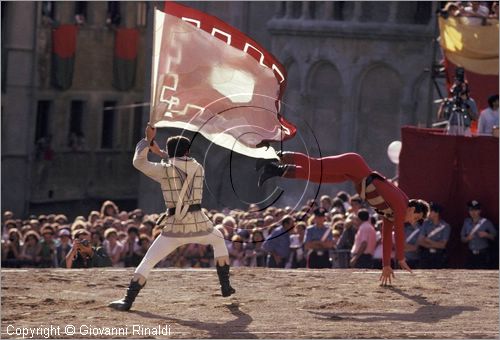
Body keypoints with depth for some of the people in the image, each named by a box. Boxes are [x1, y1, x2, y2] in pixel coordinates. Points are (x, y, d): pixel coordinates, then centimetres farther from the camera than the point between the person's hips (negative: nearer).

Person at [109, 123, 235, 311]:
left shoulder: (165, 169, -2)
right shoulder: (199, 168, 9)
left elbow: (138, 162, 7)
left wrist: (148, 140, 12)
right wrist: (160, 152, 28)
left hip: (175, 226, -3)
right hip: (199, 223, 3)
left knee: (148, 261, 1)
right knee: (218, 240, 33)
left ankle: (128, 301, -9)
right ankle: (226, 287, 32)